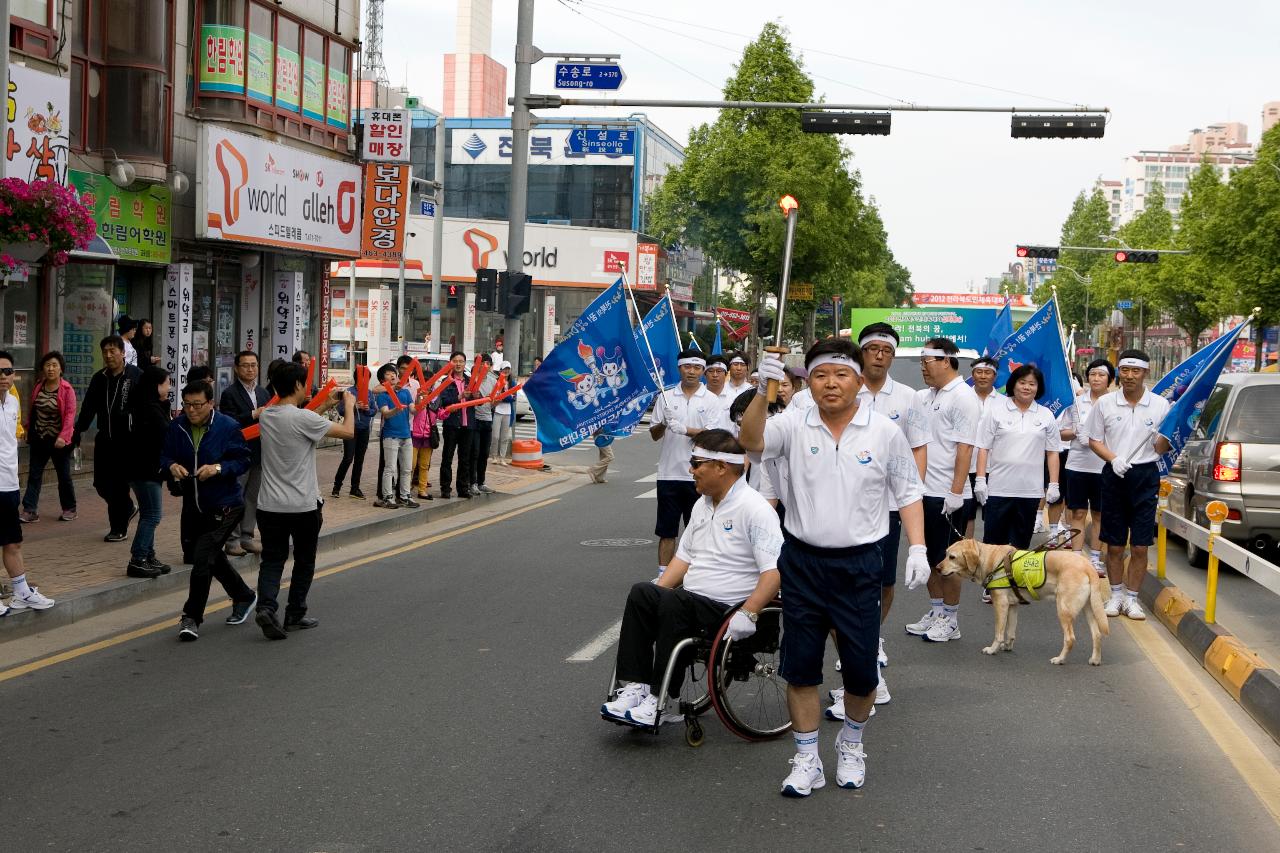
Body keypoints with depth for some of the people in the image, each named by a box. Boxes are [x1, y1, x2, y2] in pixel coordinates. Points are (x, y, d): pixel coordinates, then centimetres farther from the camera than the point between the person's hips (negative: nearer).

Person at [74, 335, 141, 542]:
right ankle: (127, 508, 33)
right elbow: (88, 408, 15)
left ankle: (119, 528, 11)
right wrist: (78, 432, 8)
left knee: (119, 485, -1)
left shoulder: (135, 376, -8)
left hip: (127, 440, -6)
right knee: (101, 483, 8)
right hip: (104, 439, 6)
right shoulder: (99, 378, 10)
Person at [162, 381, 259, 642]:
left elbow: (244, 460, -9)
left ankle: (191, 617, -3)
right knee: (214, 558, 21)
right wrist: (172, 466, -17)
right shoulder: (177, 427, -1)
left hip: (225, 506, -6)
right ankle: (244, 597, 44)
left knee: (202, 558, -14)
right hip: (195, 506, 6)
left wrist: (218, 468, -25)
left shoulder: (228, 427, -12)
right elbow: (165, 456, 6)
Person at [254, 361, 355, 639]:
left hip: (270, 505, 5)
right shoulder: (304, 418, -18)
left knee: (272, 560, 8)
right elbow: (348, 431, -11)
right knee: (304, 562, 13)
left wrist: (325, 406, 26)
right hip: (303, 506, -5)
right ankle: (295, 615, 20)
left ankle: (266, 606, -13)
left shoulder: (266, 416, 4)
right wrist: (349, 406, 7)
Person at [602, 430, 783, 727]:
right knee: (642, 592, -18)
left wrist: (747, 614, -29)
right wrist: (658, 589, 9)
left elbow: (775, 570, -19)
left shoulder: (754, 509, -11)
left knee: (674, 603, -32)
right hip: (693, 603, 8)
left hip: (729, 611, -8)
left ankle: (661, 700, -23)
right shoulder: (703, 504, 17)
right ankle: (634, 686, -20)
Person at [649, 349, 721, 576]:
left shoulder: (710, 400, 1)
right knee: (667, 530, 5)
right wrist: (663, 424, -14)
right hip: (669, 472, 2)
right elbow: (654, 435, 8)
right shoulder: (666, 397, 7)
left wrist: (684, 429, -22)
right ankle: (663, 575, 10)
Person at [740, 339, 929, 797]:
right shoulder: (794, 426, -1)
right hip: (802, 561, 1)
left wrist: (917, 548, -5)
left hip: (859, 565, 0)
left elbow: (908, 493, 5)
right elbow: (750, 441, -18)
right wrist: (764, 392, -32)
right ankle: (807, 759, 19)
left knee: (861, 668, 5)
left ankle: (851, 745, 31)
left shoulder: (885, 433, 0)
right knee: (800, 665, 5)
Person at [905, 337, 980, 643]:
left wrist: (955, 493, -20)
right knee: (930, 557, 15)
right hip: (926, 492, 7)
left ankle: (950, 620, 14)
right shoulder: (925, 397, 12)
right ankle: (935, 612, 27)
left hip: (948, 495, -7)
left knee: (947, 560, 2)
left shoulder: (963, 397, -12)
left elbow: (965, 448, -16)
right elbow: (921, 446, 12)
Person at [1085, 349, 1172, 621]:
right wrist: (1113, 458, -12)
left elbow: (1161, 448, 4)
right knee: (1114, 545, 8)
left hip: (1145, 476, -1)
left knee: (1140, 546, 1)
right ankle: (1116, 595, 21)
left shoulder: (1160, 405, 0)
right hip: (1114, 475, 1)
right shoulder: (1105, 403, 2)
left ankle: (1132, 598, 12)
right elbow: (1094, 440, 6)